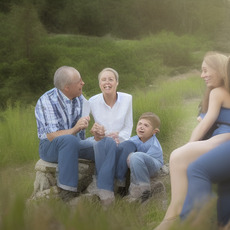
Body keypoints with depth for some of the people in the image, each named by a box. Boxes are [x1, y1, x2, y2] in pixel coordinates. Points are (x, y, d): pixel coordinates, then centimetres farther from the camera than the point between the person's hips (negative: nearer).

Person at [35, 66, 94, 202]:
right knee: (69, 140, -38)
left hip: (74, 144, 6)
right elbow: (52, 136, -25)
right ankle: (67, 192, -34)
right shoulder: (46, 101, -18)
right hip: (50, 147, -6)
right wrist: (74, 130, -42)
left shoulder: (79, 98, 2)